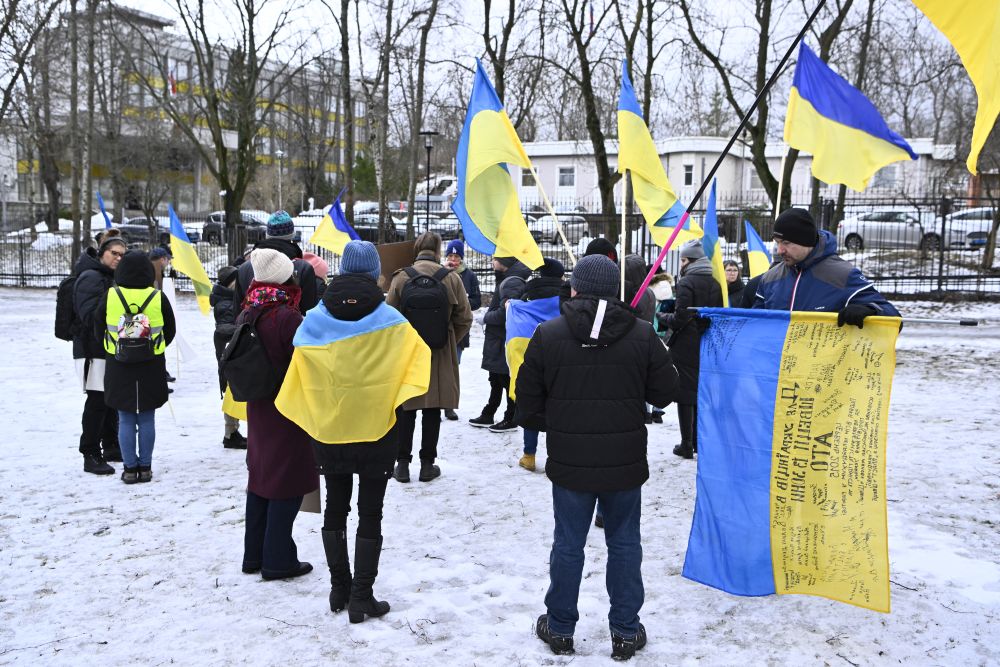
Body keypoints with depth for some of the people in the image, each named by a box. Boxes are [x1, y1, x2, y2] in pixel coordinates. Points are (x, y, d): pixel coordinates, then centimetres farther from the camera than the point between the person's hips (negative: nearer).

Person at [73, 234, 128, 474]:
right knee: (97, 401, -7)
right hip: (94, 350, -9)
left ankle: (111, 448, 27)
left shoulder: (111, 277, 16)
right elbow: (90, 315, -22)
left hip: (111, 349, 9)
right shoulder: (90, 278, -13)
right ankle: (91, 456, 1)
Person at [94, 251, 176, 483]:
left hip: (118, 366, 0)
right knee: (147, 419, 8)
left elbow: (98, 329, 5)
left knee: (126, 420, 8)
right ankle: (145, 468, 13)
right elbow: (170, 331, 3)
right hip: (151, 367, 0)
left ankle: (130, 468, 10)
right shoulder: (158, 298, -9)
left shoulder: (109, 296, -7)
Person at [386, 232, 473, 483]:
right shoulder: (451, 278, -6)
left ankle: (402, 463, 13)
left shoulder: (401, 277, -7)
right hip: (441, 356, 0)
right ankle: (427, 464, 16)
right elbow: (464, 319, -2)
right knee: (432, 411, 10)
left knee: (405, 410, 10)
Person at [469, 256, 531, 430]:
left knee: (507, 380, 2)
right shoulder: (506, 280, 12)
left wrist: (486, 316, -9)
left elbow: (504, 314, -25)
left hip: (505, 342, -10)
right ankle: (488, 416, 30)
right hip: (497, 341, 10)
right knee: (496, 380, 18)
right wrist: (489, 314, 2)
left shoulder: (512, 283, -20)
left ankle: (510, 419, 13)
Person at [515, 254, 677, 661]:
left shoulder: (547, 335, -7)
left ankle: (559, 628, 26)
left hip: (569, 463, 0)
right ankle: (625, 632, 21)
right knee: (624, 544, 13)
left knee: (568, 545, 12)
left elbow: (528, 406, -3)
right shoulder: (642, 335, -7)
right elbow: (664, 393, 0)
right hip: (625, 463, 0)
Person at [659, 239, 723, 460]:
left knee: (685, 395, 0)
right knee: (701, 393, 15)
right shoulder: (715, 284, 6)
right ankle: (699, 442, 22)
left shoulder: (686, 283, -15)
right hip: (707, 347, 7)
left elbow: (681, 317, -18)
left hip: (685, 346, -6)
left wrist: (662, 317, -1)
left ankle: (687, 445, 4)